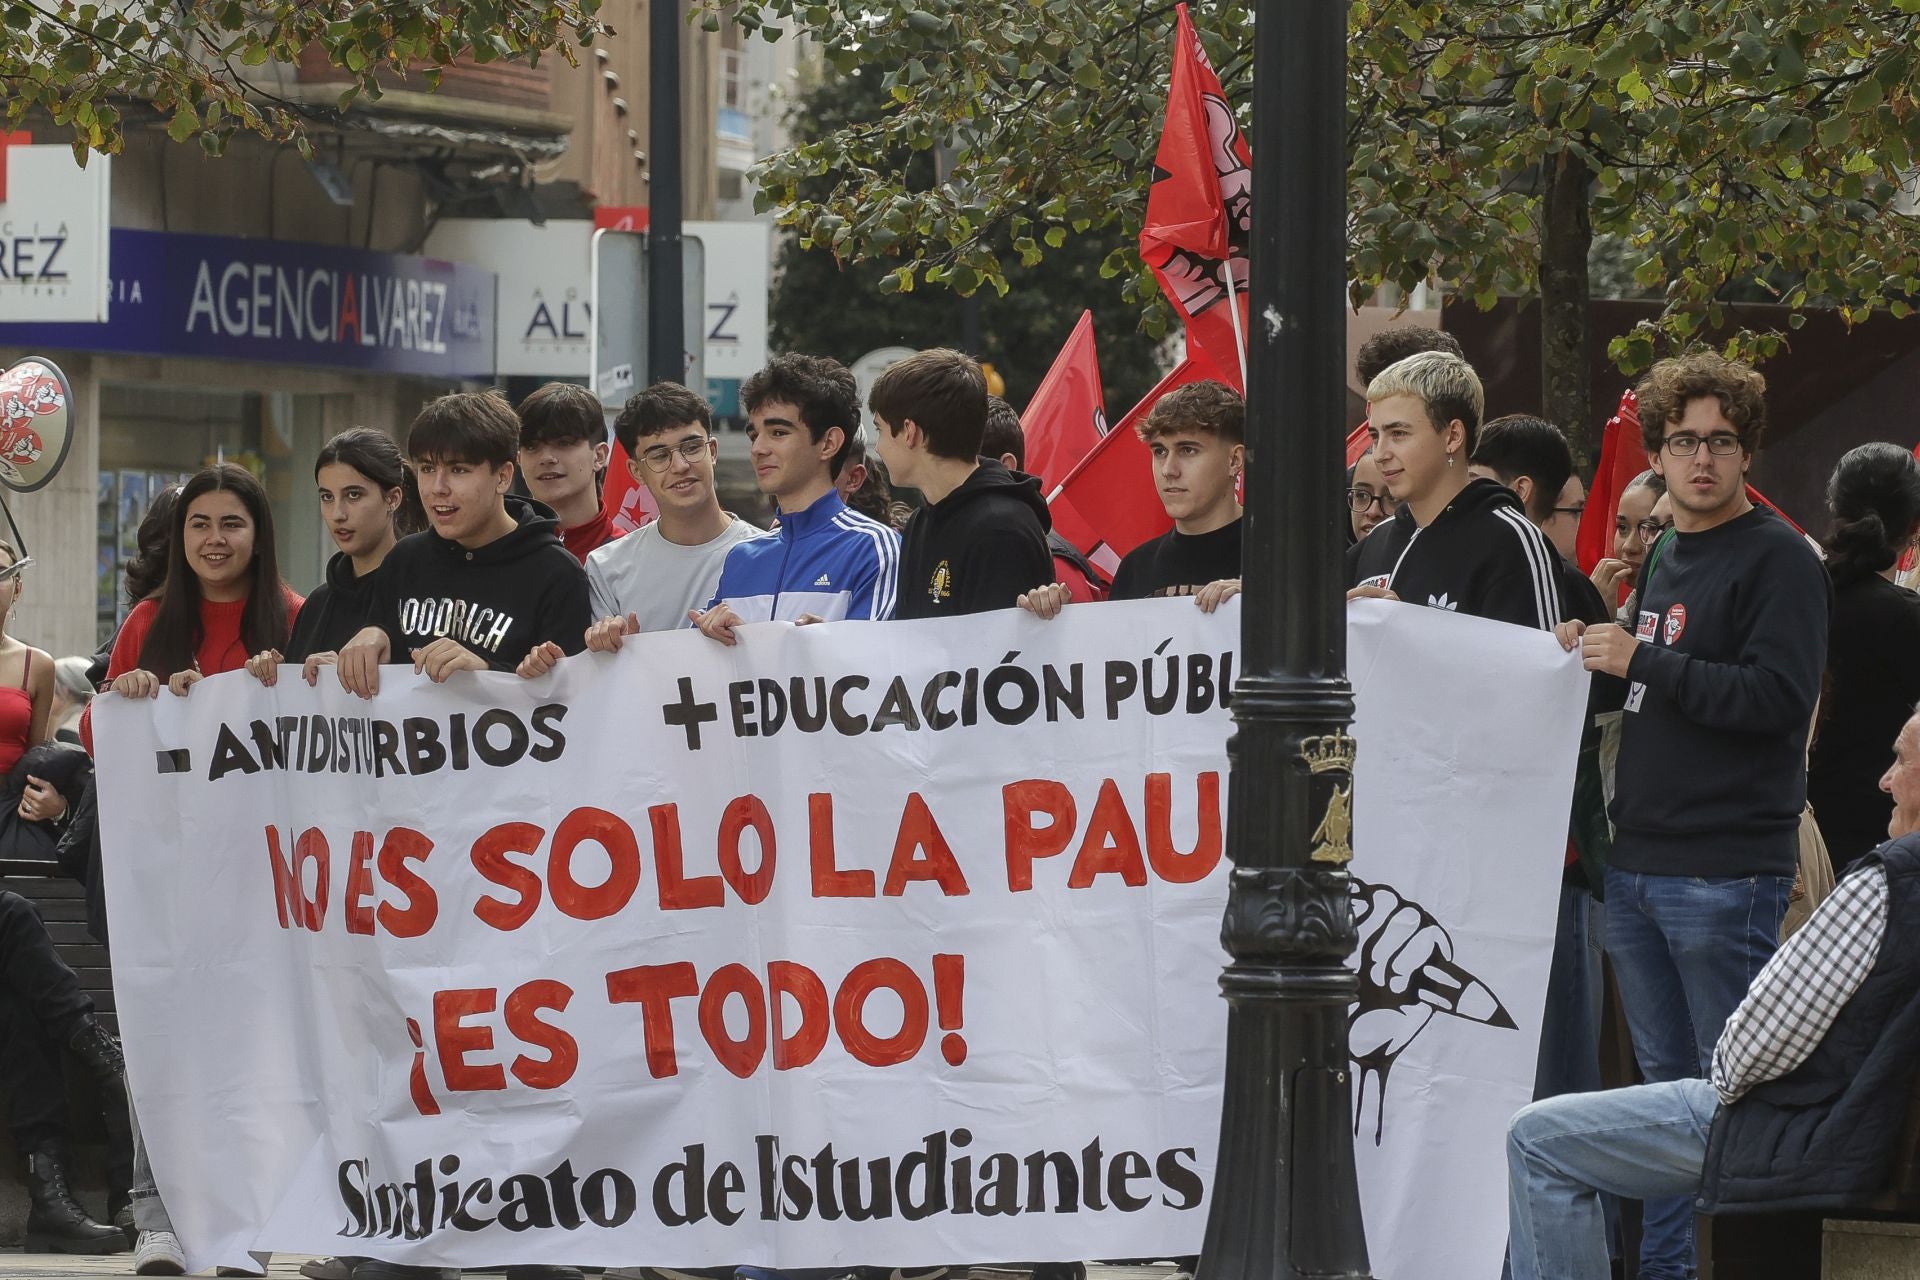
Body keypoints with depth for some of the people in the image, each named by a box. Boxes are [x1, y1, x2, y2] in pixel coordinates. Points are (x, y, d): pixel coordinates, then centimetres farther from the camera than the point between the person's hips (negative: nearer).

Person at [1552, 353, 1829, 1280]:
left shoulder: (1779, 559, -8)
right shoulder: (1663, 559, 17)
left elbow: (1778, 696, -19)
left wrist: (1643, 662, -17)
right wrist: (1598, 658, 7)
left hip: (1726, 873, -8)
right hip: (1638, 860, 8)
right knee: (1664, 1081, 12)